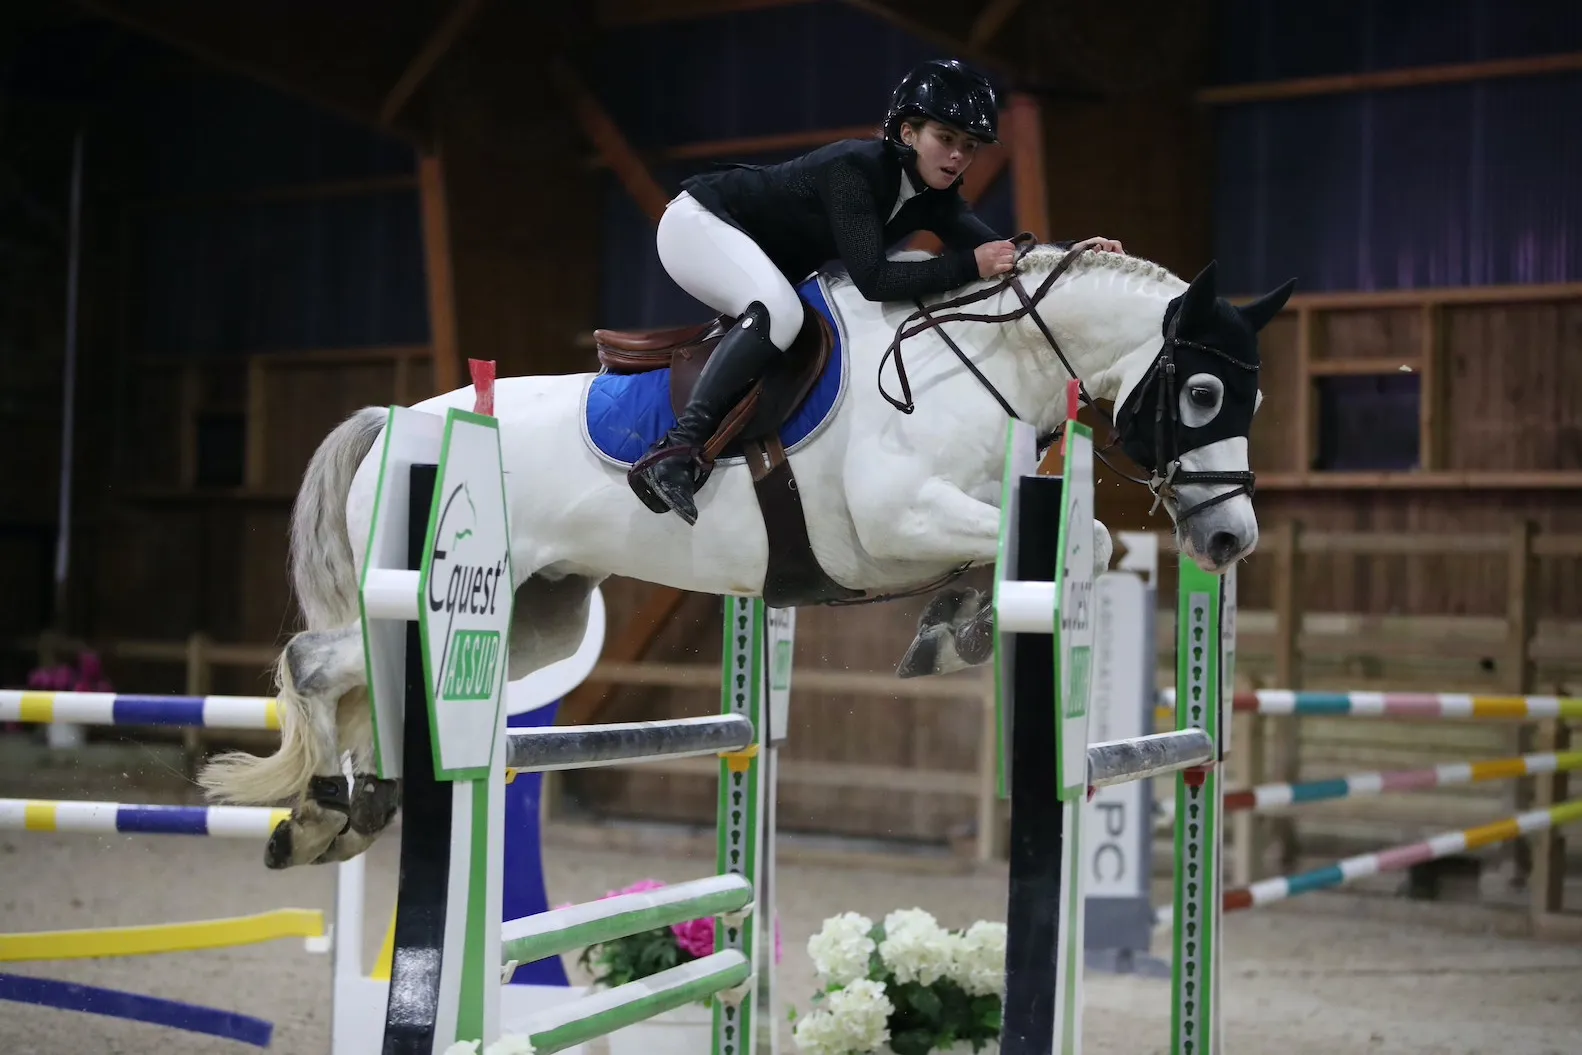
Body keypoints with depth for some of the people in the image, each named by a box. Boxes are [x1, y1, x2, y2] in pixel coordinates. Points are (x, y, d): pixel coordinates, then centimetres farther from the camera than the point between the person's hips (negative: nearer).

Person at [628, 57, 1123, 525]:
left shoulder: (933, 197, -5)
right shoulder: (854, 168, -29)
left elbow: (1000, 252, -12)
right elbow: (874, 280, -38)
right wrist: (970, 266, -41)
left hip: (766, 259, 10)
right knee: (778, 312, -34)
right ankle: (674, 451, -39)